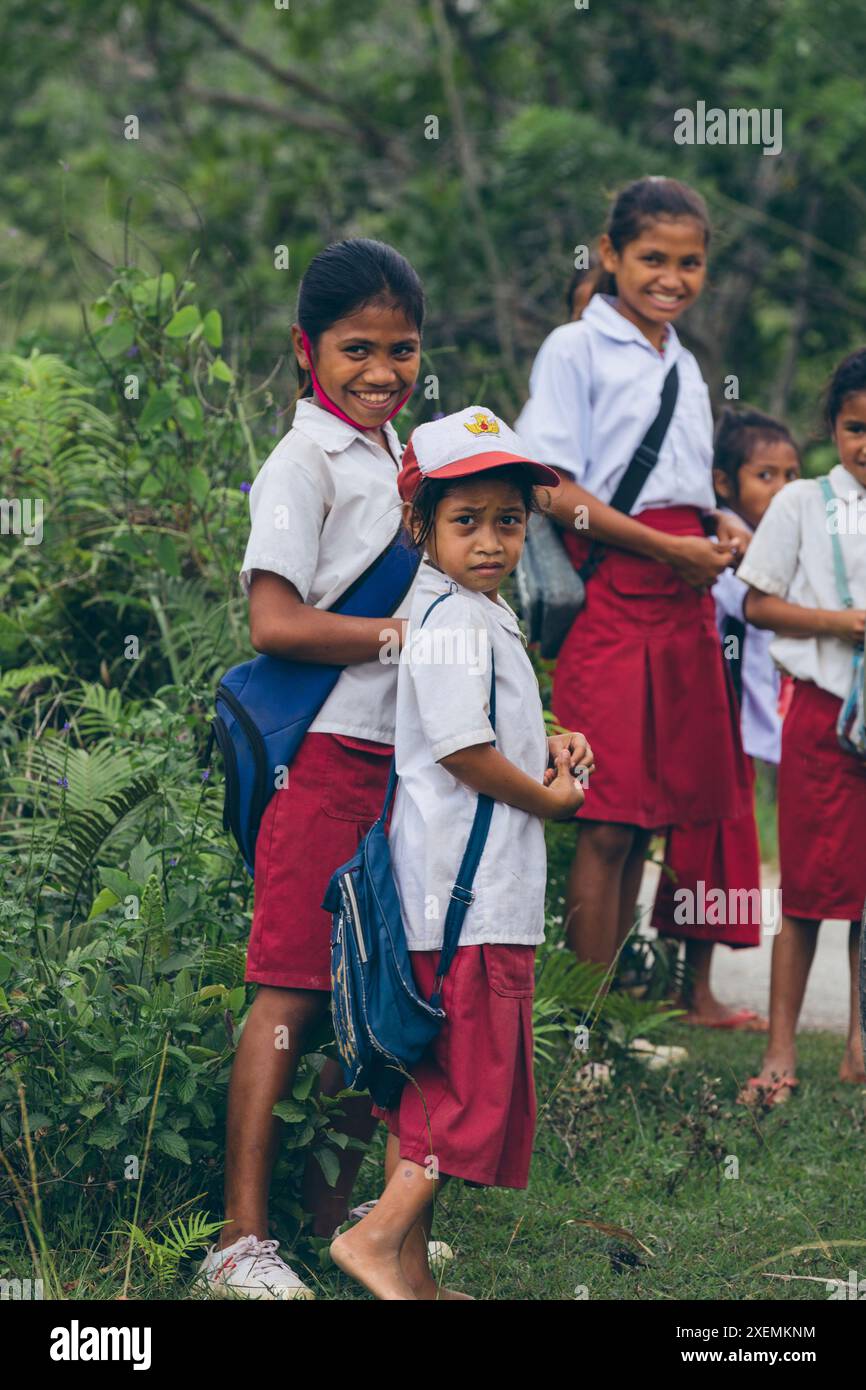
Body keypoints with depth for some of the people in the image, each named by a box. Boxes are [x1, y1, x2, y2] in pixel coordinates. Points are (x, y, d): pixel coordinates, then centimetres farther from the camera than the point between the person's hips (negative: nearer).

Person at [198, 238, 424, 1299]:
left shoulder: (396, 456, 17)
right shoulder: (304, 464, -8)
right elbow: (277, 624, -18)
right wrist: (402, 633, -15)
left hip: (397, 754, 8)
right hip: (324, 754, -8)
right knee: (292, 992, -7)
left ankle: (335, 1209, 21)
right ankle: (241, 1241, -4)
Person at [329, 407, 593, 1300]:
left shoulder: (484, 613, 17)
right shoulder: (452, 622, -15)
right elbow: (462, 750, -21)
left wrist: (549, 743, 12)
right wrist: (552, 797, -8)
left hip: (441, 891, 11)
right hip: (474, 894, -11)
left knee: (428, 1080, 12)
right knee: (479, 1082, -7)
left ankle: (410, 1269, 18)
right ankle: (379, 1238, -5)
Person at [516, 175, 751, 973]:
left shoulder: (684, 367, 20)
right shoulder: (576, 348, -2)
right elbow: (552, 491, -10)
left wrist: (721, 529, 5)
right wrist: (667, 548, -14)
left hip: (685, 604, 7)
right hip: (611, 598, -7)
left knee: (646, 819, 7)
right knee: (608, 825, -8)